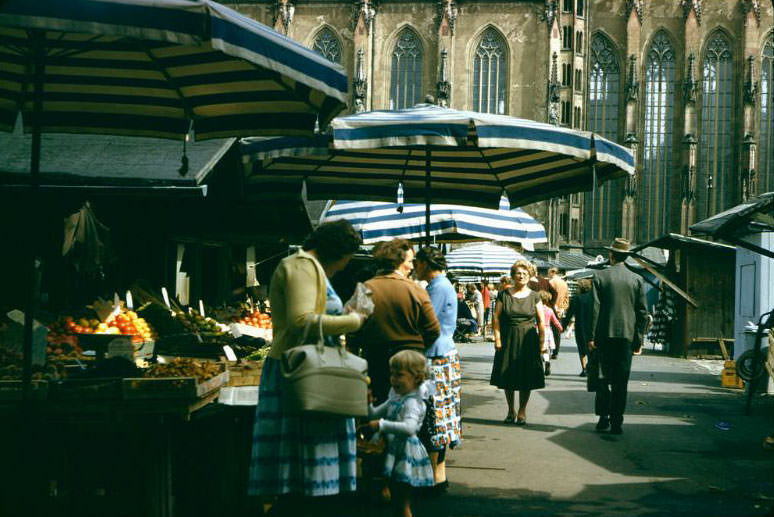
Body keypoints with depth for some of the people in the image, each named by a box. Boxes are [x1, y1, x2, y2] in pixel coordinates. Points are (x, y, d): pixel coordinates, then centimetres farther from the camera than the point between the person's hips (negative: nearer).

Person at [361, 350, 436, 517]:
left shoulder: (412, 403, -19)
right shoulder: (395, 398, 10)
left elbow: (409, 428, -35)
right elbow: (375, 414, 17)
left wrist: (382, 425, -35)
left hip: (405, 455, -9)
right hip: (393, 452, 9)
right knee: (396, 502, 19)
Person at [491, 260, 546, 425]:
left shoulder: (534, 296, 5)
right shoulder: (504, 295, 3)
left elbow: (541, 321, 5)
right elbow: (496, 318, 1)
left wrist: (541, 342, -3)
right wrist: (497, 339, -7)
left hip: (528, 340, 0)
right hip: (508, 340, 0)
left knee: (526, 377, 0)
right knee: (508, 376, 4)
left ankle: (522, 411, 11)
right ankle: (510, 410, 18)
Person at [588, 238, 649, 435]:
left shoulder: (600, 277, -2)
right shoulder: (636, 279, 3)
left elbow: (595, 308, -6)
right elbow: (642, 312, 3)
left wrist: (591, 337, -4)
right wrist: (638, 339, 9)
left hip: (604, 335, -1)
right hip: (626, 335, 1)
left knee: (603, 377, 8)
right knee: (621, 381, 4)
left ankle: (603, 417, 5)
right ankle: (616, 422, 4)